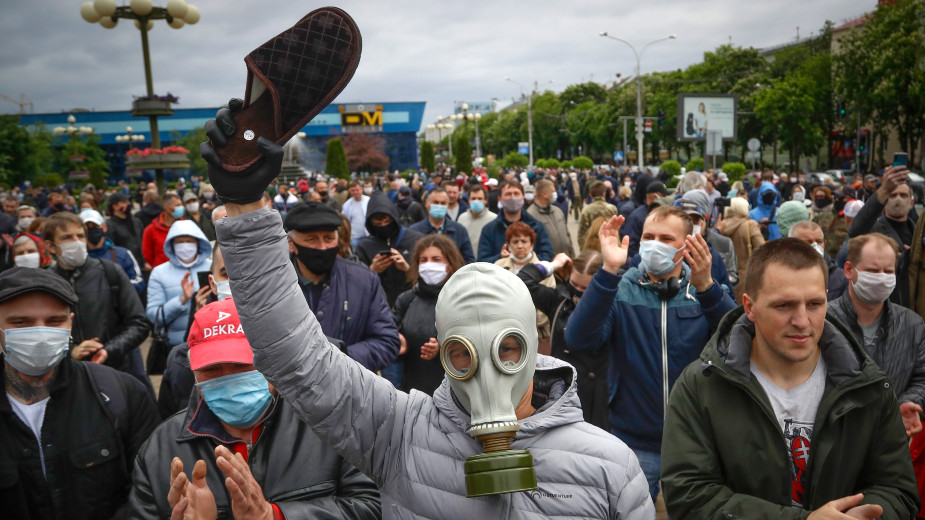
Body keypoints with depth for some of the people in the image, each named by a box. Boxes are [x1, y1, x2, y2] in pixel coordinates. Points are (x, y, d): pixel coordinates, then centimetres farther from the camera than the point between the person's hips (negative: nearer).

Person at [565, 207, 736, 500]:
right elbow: (578, 339, -22)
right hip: (634, 441, -1)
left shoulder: (708, 293, -1)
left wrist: (706, 286, -35)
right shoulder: (620, 292, -5)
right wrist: (608, 270, -32)